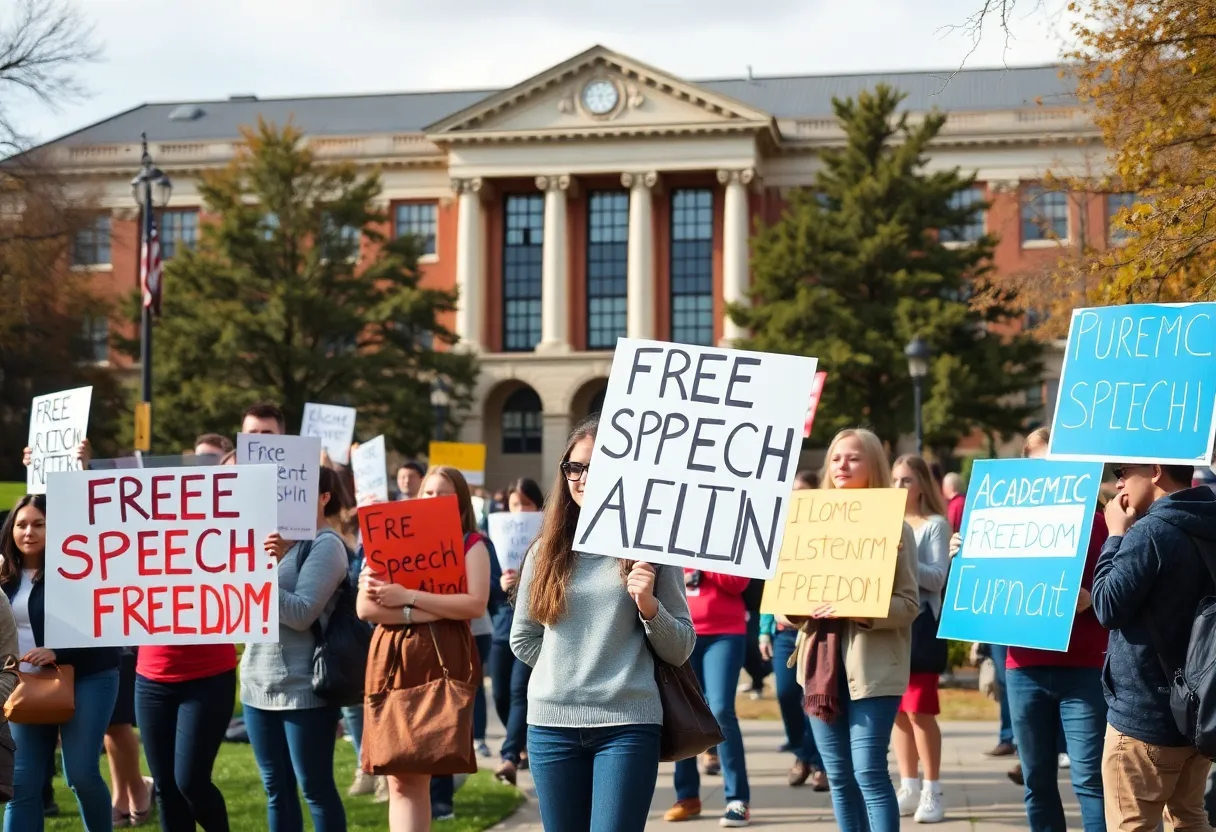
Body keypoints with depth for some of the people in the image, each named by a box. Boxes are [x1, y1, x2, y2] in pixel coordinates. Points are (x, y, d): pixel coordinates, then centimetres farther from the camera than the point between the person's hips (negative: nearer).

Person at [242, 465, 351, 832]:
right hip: (259, 682, 7)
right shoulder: (277, 540, 14)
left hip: (303, 686, -7)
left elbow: (302, 614, -17)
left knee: (315, 787, 0)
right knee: (276, 788, 12)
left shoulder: (326, 545, -8)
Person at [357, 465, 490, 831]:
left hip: (443, 659, -3)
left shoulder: (470, 544, 6)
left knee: (417, 774, -6)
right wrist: (415, 615, -9)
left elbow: (476, 605, -11)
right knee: (399, 776, -1)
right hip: (392, 659, 3)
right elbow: (365, 607, 4)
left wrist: (409, 597, -13)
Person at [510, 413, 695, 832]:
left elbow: (680, 651, 1)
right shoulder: (547, 550, 8)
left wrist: (649, 606, -15)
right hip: (551, 723, 4)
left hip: (628, 724, -3)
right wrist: (567, 670, 5)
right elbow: (522, 639, 16)